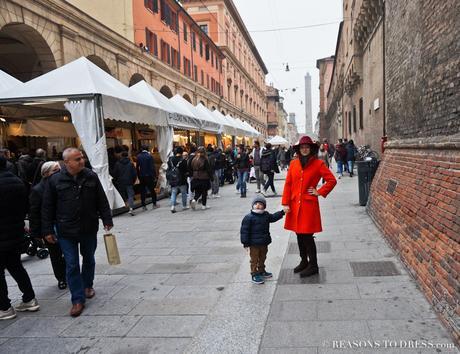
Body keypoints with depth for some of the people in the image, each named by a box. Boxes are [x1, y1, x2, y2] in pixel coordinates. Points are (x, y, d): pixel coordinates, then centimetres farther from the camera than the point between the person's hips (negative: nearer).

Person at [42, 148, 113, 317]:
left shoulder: (91, 176, -3)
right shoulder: (55, 180, -8)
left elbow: (102, 201, 2)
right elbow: (47, 208, -2)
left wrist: (107, 220, 0)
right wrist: (48, 231, -2)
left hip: (89, 229, 2)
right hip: (66, 232, -2)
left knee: (89, 260, 18)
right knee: (72, 265, 1)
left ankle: (87, 285, 42)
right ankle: (78, 299, 10)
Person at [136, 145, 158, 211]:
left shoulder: (138, 156, 3)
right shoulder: (149, 156, -8)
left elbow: (137, 167, 6)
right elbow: (152, 167, -10)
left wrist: (138, 176, 12)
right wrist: (155, 176, -6)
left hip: (141, 176, 3)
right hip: (149, 176, -3)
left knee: (142, 191, 7)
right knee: (152, 190, 8)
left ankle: (143, 205, 6)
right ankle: (154, 204, 11)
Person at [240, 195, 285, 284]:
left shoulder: (266, 215, 4)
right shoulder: (249, 217, -15)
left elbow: (274, 217, 21)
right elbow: (244, 230, -14)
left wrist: (282, 212, 9)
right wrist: (245, 243, -16)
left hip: (264, 243, 7)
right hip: (254, 244, -7)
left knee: (262, 258, 21)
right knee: (254, 259, 3)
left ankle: (261, 271, 38)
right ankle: (254, 274, 13)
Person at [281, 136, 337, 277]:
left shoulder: (318, 164, -4)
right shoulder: (293, 163, 5)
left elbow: (332, 180, -2)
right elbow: (288, 184, 5)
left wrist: (319, 192, -6)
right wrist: (285, 203, 0)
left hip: (309, 205, -4)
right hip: (295, 205, 4)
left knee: (307, 236, -3)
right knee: (299, 235, 14)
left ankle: (313, 266, 11)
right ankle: (304, 261, 30)